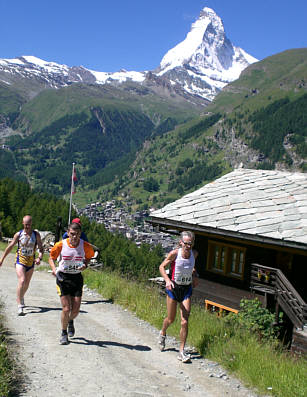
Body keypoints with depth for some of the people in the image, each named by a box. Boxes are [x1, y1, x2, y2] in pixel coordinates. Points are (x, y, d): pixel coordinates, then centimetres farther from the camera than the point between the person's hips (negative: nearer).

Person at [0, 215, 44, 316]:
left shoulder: (36, 235, -2)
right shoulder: (18, 234, -3)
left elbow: (41, 248, -1)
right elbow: (10, 247, 6)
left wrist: (39, 258, -20)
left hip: (31, 262, 2)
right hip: (20, 261, -2)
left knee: (26, 284, 14)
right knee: (22, 281, -20)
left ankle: (21, 298, 44)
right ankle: (20, 306, -18)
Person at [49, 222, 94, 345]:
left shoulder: (85, 246, -9)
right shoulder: (61, 245, -12)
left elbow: (89, 256, 12)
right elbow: (51, 257, 3)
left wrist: (85, 265, -9)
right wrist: (54, 270, -15)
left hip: (77, 278, 2)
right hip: (63, 278, -2)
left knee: (76, 310, 0)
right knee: (66, 309, -8)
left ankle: (70, 322, 38)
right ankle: (64, 333, 17)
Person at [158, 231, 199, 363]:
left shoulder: (194, 254, -4)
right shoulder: (174, 254, -17)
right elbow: (162, 267, -7)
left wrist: (195, 275, 4)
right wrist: (167, 280, -23)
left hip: (187, 289, 2)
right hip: (173, 287, -2)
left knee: (184, 322, -6)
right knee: (171, 319, 12)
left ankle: (182, 351, 5)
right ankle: (163, 333, 46)